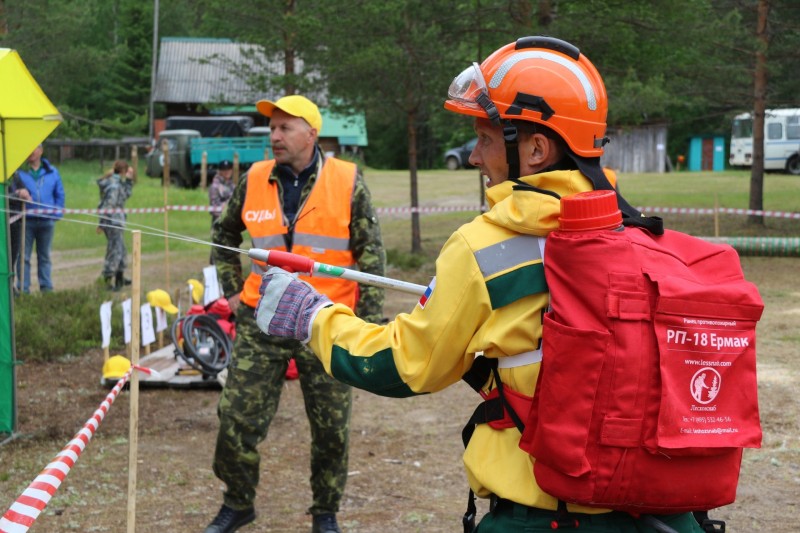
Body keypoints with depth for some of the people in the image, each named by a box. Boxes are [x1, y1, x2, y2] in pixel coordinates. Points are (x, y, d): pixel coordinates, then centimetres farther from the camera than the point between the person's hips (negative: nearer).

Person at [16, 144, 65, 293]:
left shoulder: (52, 172, 5)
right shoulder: (20, 171, -3)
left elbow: (60, 195, 9)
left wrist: (56, 214, 1)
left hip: (47, 221, 2)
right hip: (26, 220, -2)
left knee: (44, 257, 12)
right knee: (24, 256, 1)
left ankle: (46, 287, 18)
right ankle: (23, 289, 4)